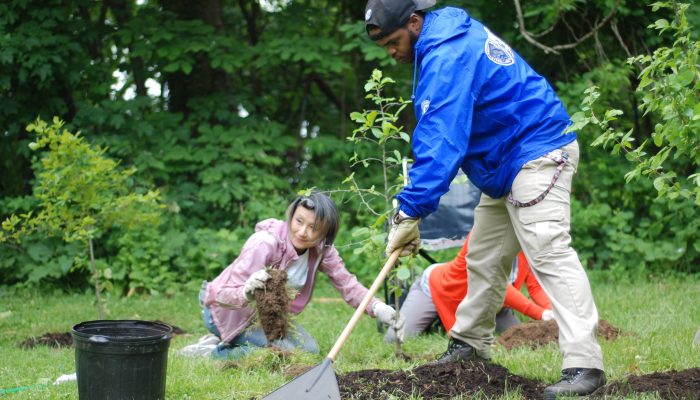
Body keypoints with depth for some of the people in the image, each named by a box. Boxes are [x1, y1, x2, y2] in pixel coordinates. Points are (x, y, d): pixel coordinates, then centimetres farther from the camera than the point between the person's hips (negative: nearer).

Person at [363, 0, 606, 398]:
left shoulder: (446, 57, -21)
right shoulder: (452, 35, 12)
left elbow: (440, 142, -28)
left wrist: (410, 212, -28)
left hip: (537, 155, -11)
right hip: (505, 164, 11)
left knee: (549, 252, -19)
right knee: (484, 259, 16)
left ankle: (584, 365, -25)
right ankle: (470, 343, 29)